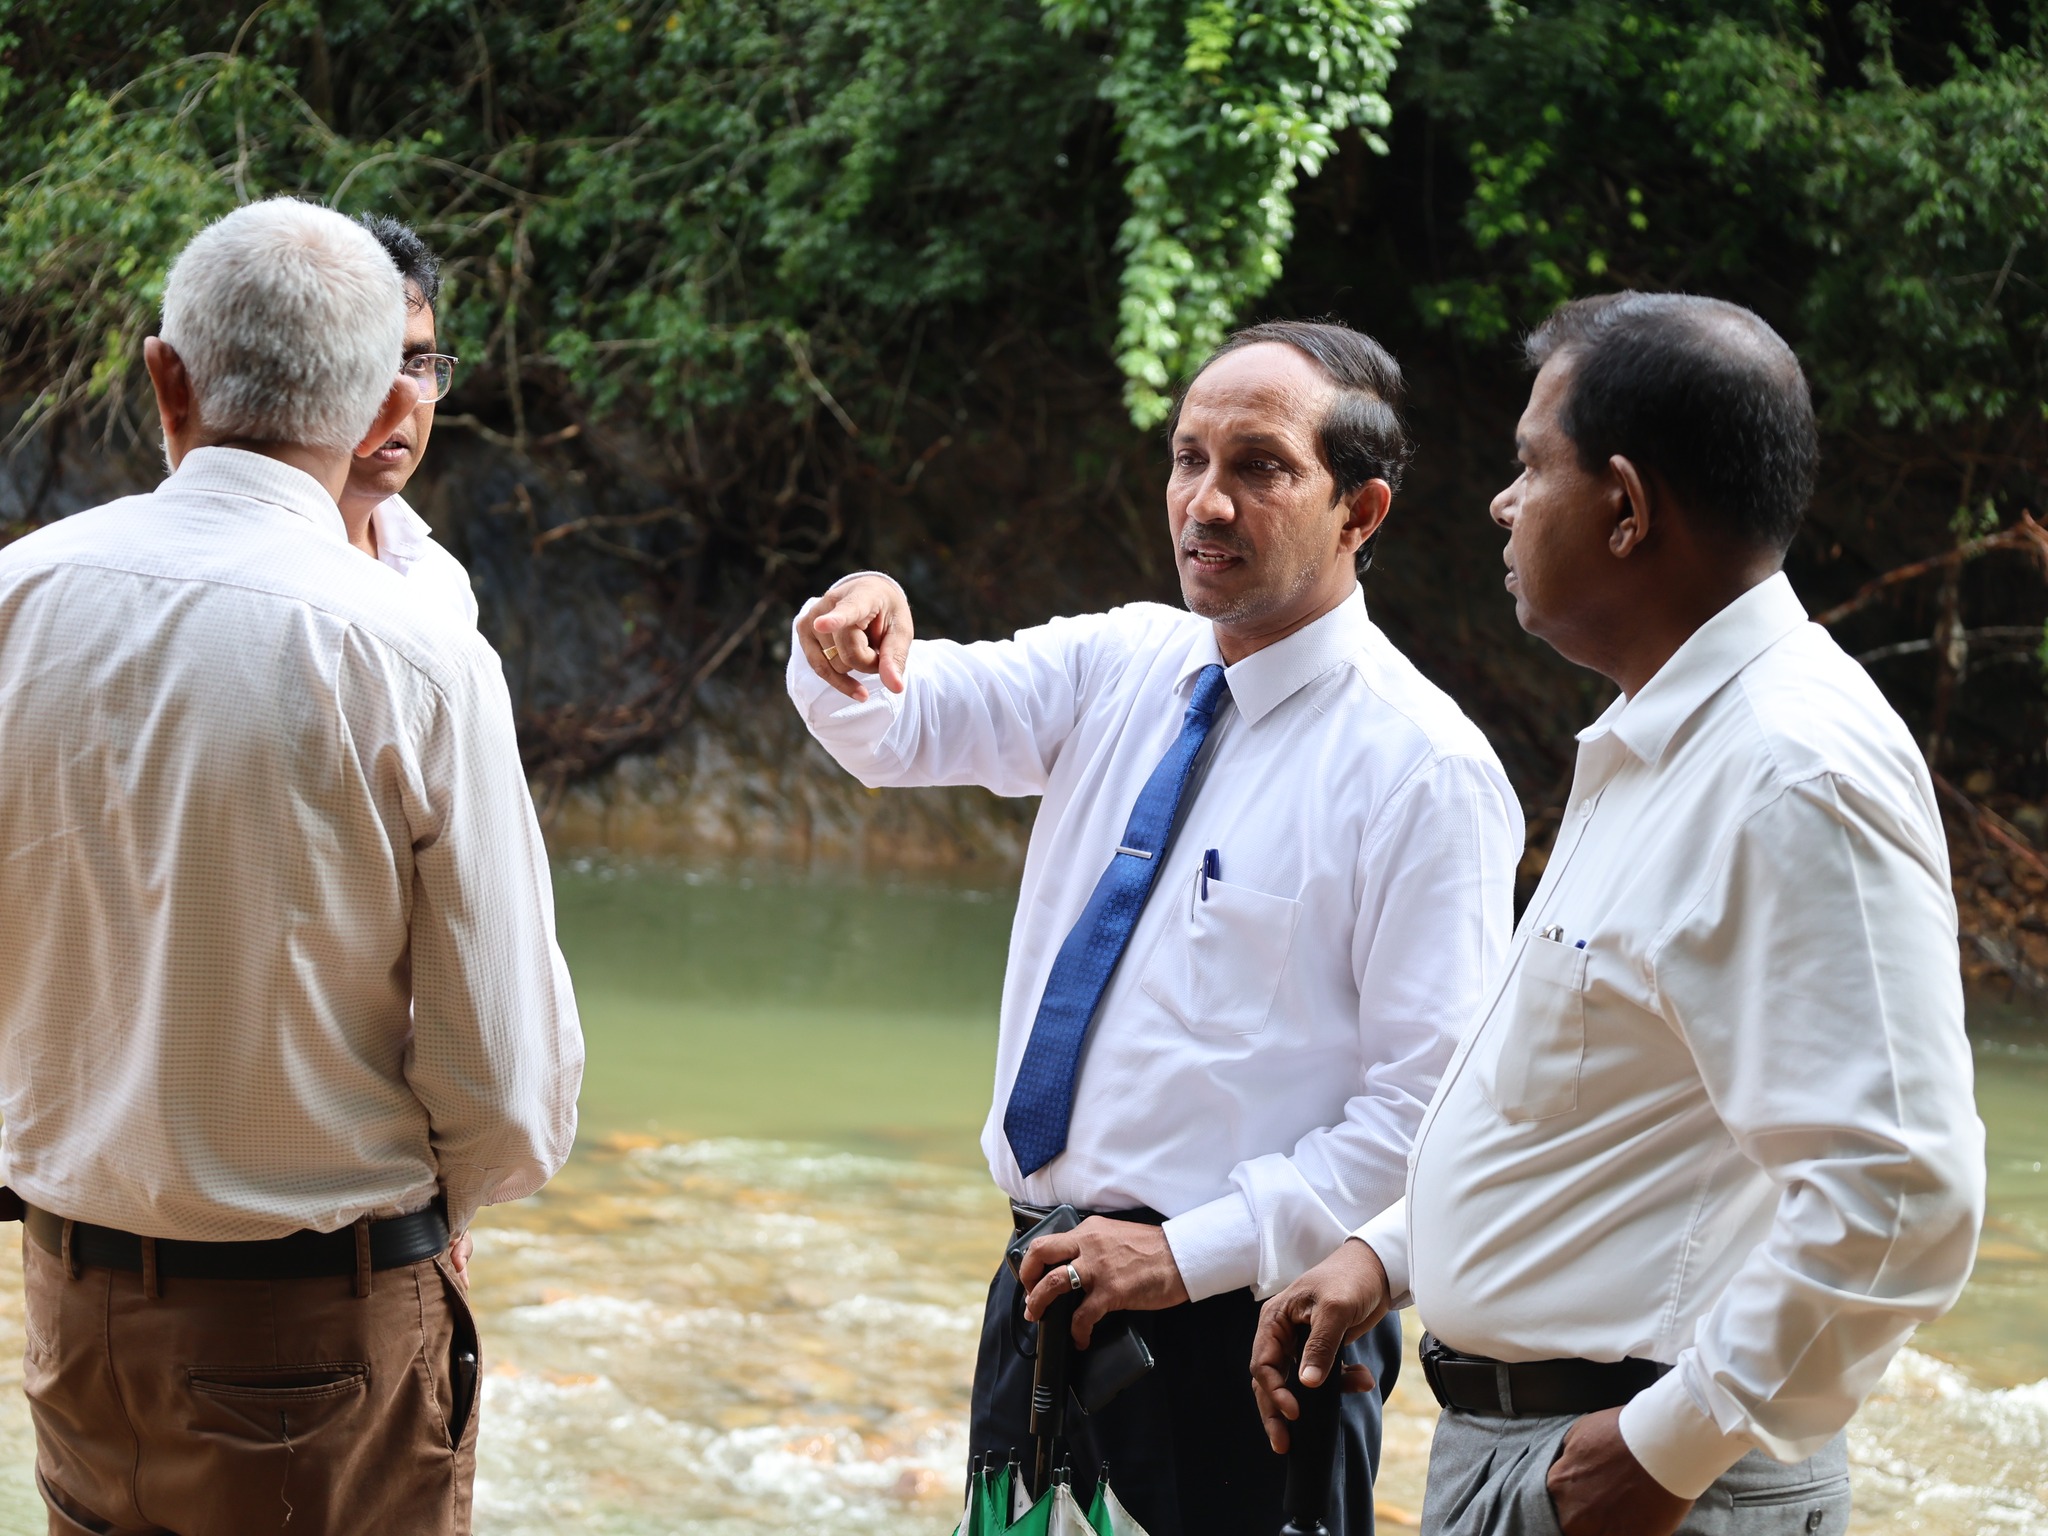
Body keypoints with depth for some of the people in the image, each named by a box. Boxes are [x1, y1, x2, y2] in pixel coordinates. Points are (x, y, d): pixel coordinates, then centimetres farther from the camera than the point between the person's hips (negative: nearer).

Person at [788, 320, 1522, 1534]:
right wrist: (853, 636, -18)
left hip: (1232, 1324, -6)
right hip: (1051, 1291, 6)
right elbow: (900, 723, 5)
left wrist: (1195, 1252, -20)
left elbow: (1431, 1105, -16)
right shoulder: (1125, 666, 9)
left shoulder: (1426, 769, -13)